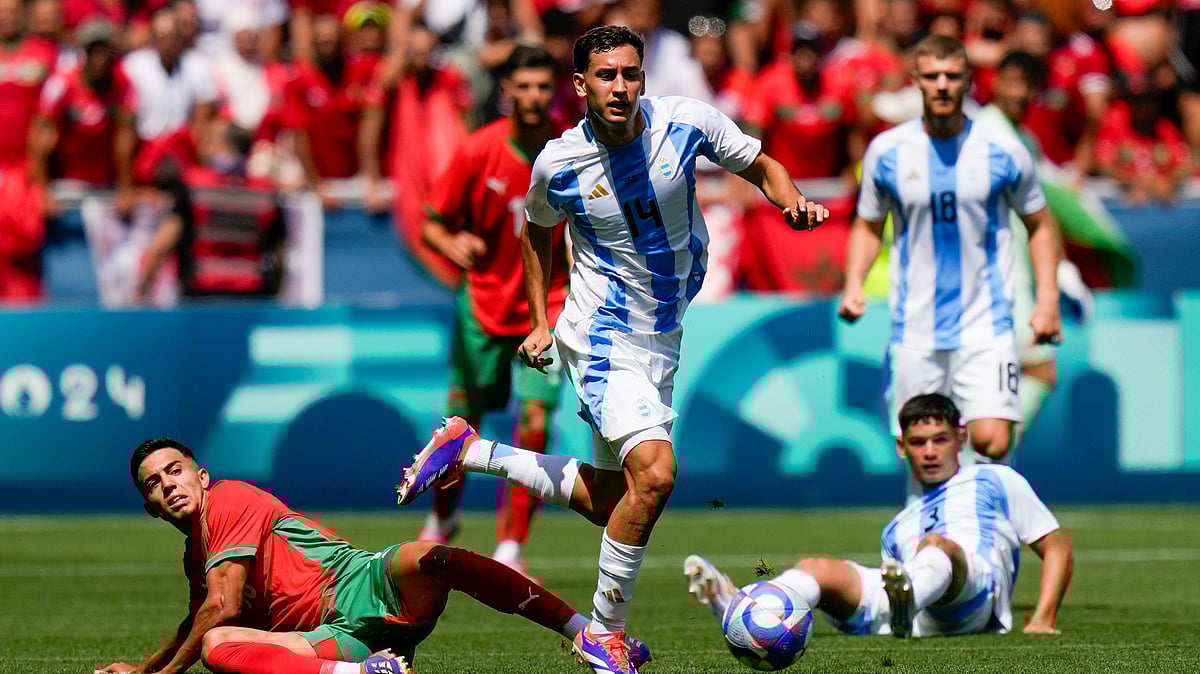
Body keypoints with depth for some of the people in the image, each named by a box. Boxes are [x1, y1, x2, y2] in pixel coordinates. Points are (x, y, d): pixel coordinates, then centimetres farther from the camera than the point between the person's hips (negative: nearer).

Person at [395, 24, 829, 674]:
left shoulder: (688, 121, -11)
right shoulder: (559, 162, -12)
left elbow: (761, 166, 5)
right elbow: (537, 229, 9)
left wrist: (793, 201, -16)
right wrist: (540, 322, 5)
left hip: (663, 339, 5)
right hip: (603, 340, -5)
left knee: (610, 502, 14)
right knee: (654, 473, -25)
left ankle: (469, 451, 32)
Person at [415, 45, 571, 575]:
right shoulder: (478, 152, -9)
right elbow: (433, 224, -3)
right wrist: (452, 244, -24)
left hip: (545, 309, 0)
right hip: (483, 305, 0)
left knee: (534, 424, -15)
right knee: (461, 427, 7)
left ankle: (510, 548, -6)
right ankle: (442, 518, 37)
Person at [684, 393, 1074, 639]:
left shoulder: (995, 482, 29)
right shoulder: (898, 529, 41)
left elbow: (1056, 546, 23)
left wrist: (1043, 620, 9)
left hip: (976, 595, -4)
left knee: (936, 545, -37)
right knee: (817, 569, -22)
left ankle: (908, 599, -73)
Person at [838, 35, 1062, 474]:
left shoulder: (1003, 151, -1)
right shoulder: (886, 151, 3)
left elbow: (1039, 225, 11)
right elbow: (868, 226, 16)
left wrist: (1047, 298, -1)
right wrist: (853, 286, -1)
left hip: (986, 328, -2)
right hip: (914, 333, 2)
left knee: (991, 441, -18)